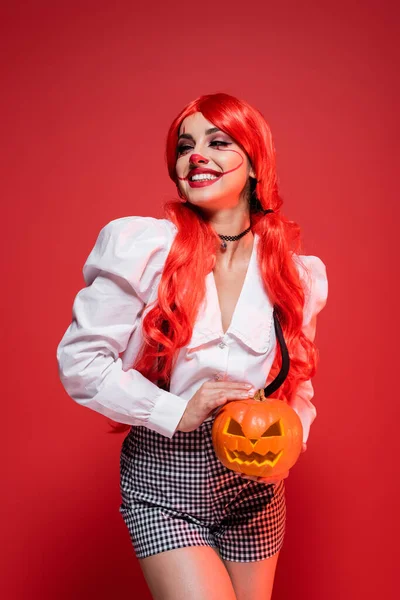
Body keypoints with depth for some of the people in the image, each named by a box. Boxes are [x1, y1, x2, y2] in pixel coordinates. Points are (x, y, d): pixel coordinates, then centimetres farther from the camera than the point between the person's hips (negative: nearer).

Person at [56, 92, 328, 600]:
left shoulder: (298, 273, -2)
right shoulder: (140, 247, -14)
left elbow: (298, 384, 9)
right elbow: (80, 358, -11)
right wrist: (176, 412, -19)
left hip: (256, 486, 4)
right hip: (164, 481, -3)